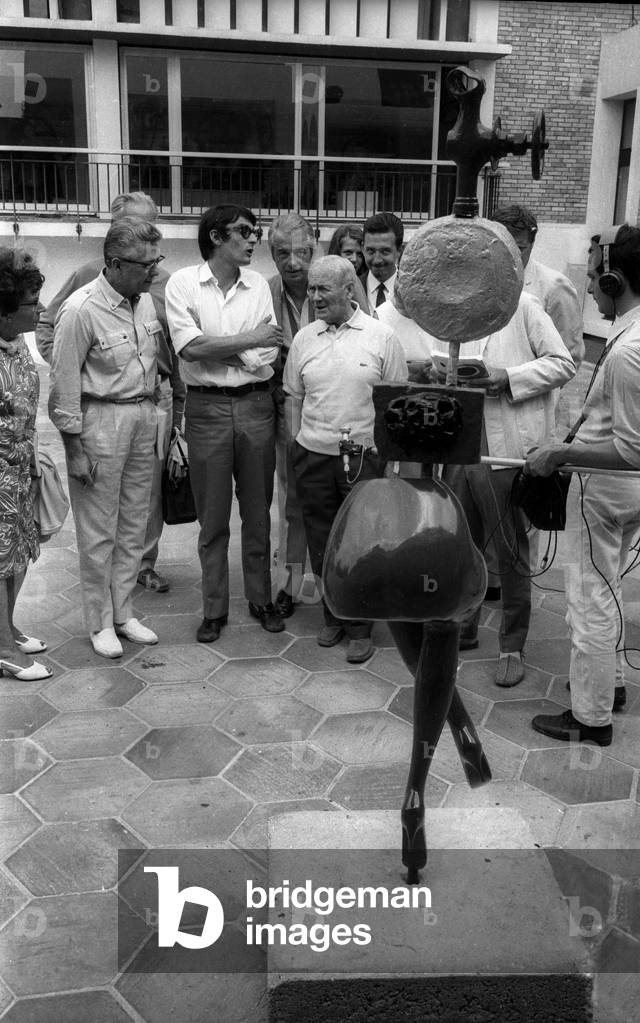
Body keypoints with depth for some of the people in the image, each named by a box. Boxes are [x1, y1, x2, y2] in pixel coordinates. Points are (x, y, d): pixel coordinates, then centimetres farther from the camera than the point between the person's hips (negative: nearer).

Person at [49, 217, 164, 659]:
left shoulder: (146, 300, 5)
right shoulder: (81, 310, -17)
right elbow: (64, 386, -13)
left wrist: (154, 415, 15)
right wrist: (75, 451, -13)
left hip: (143, 417, 7)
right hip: (100, 420, -7)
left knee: (134, 525, 13)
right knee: (99, 531, 3)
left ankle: (123, 613, 26)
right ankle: (100, 623, 17)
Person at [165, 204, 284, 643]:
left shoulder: (259, 284, 7)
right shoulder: (183, 282, -1)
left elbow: (270, 354, 1)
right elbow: (191, 348, -13)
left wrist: (213, 348, -11)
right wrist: (248, 340, -13)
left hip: (256, 404, 3)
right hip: (207, 406, -2)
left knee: (258, 511, 10)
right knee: (212, 516, 6)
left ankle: (261, 599, 25)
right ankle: (215, 608, 18)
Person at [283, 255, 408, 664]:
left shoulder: (382, 336, -3)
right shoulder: (304, 338, 6)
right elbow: (294, 397, 13)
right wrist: (297, 446, 8)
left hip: (364, 457, -3)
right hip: (314, 456, 3)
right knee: (322, 542, 11)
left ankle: (360, 628, 17)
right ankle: (333, 617, 28)